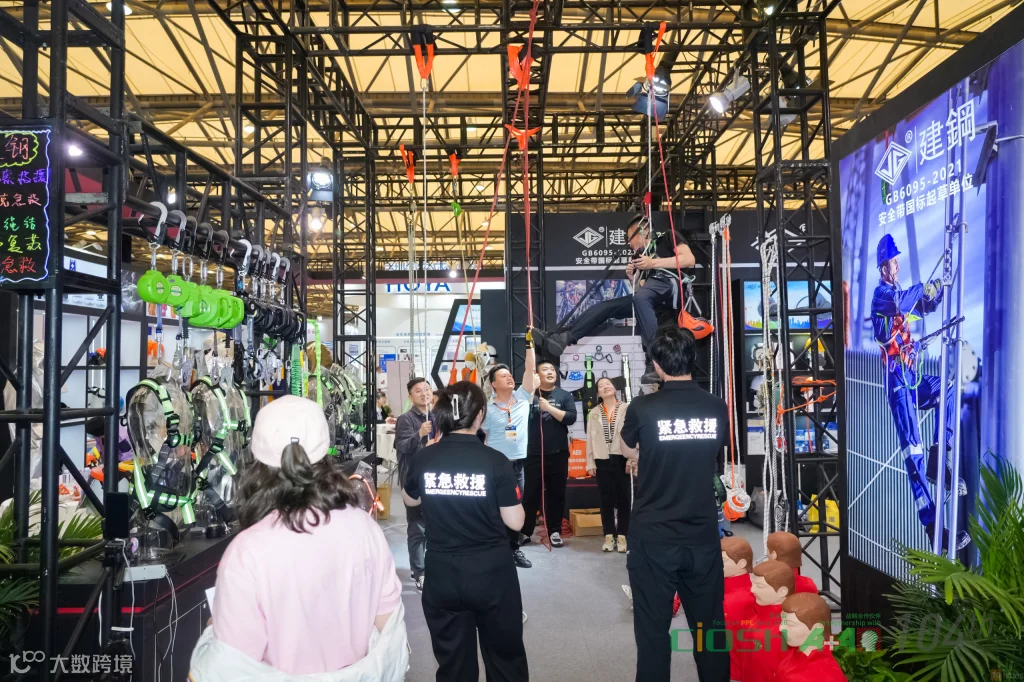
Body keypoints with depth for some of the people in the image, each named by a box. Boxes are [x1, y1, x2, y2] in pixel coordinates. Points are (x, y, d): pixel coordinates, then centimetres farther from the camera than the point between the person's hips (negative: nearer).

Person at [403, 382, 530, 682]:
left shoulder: (423, 459, -7)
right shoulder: (496, 461, -16)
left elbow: (410, 500, 13)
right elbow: (515, 522, -10)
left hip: (442, 575, 2)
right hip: (491, 574, -2)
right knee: (505, 657, 18)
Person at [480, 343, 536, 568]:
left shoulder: (523, 397, 3)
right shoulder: (487, 408, -5)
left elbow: (530, 369, -4)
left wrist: (529, 344, -10)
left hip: (519, 463, 3)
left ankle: (514, 547, 24)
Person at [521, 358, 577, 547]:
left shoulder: (565, 395, 8)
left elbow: (571, 418, -6)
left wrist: (549, 407, -13)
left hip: (558, 453, 2)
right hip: (533, 453, -1)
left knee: (556, 493, 7)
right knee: (530, 493, 3)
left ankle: (555, 531, 17)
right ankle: (524, 531, 11)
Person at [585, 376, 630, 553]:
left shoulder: (626, 409, -1)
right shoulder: (594, 413, 9)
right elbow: (590, 439, 8)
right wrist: (590, 462, 3)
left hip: (621, 458, -2)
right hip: (602, 460, 2)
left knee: (623, 498, 3)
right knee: (606, 499, 7)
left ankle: (622, 536, 11)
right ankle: (609, 536, 15)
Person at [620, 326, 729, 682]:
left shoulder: (643, 408, -13)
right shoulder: (717, 408, -4)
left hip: (653, 538, -3)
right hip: (703, 537, 3)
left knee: (653, 630, 8)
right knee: (710, 627, 16)